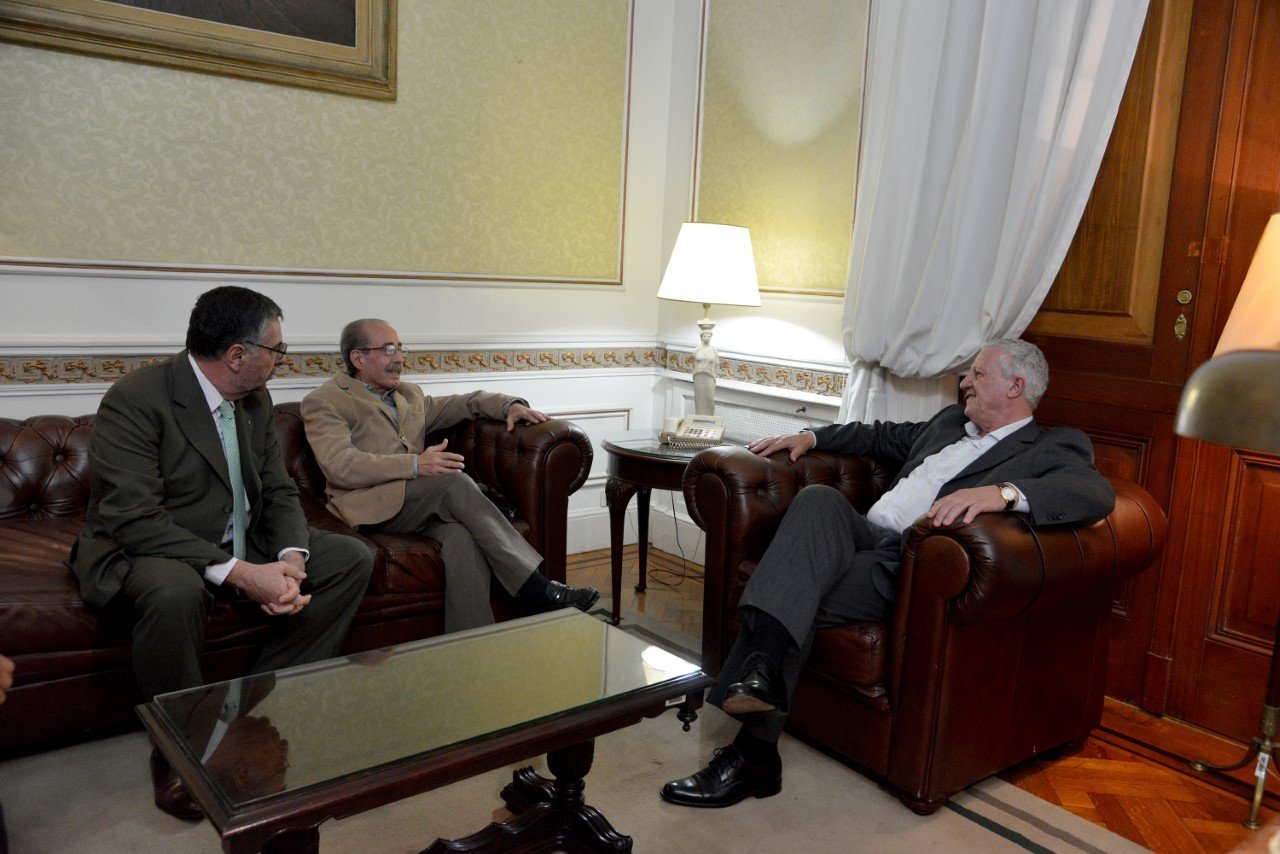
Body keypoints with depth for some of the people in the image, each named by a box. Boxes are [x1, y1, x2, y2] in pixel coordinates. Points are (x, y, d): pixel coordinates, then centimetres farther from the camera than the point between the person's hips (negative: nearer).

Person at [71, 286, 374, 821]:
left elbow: (278, 491, 5)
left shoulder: (255, 401, 3)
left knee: (351, 558, -5)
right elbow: (134, 519, -28)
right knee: (175, 592, -40)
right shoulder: (136, 399, -21)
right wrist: (240, 574, -33)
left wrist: (290, 558, -17)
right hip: (144, 553, -7)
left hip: (240, 547, 8)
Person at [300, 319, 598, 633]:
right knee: (454, 480, -30)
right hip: (373, 506, -5)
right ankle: (536, 589, -31)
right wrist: (415, 464, -24)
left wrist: (509, 404, 7)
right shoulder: (323, 402, 4)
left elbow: (464, 404, 31)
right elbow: (339, 466, -12)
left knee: (464, 536, -30)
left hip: (425, 503, 6)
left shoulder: (409, 394, 27)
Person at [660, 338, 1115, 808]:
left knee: (798, 603, -28)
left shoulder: (1053, 448, 5)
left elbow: (1096, 492, -17)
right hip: (864, 536, 7)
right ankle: (761, 664, -42)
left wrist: (1004, 492, -34)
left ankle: (754, 755, -21)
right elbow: (883, 435, 41)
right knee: (818, 499, -27)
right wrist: (811, 436, 28)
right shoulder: (950, 421, 28)